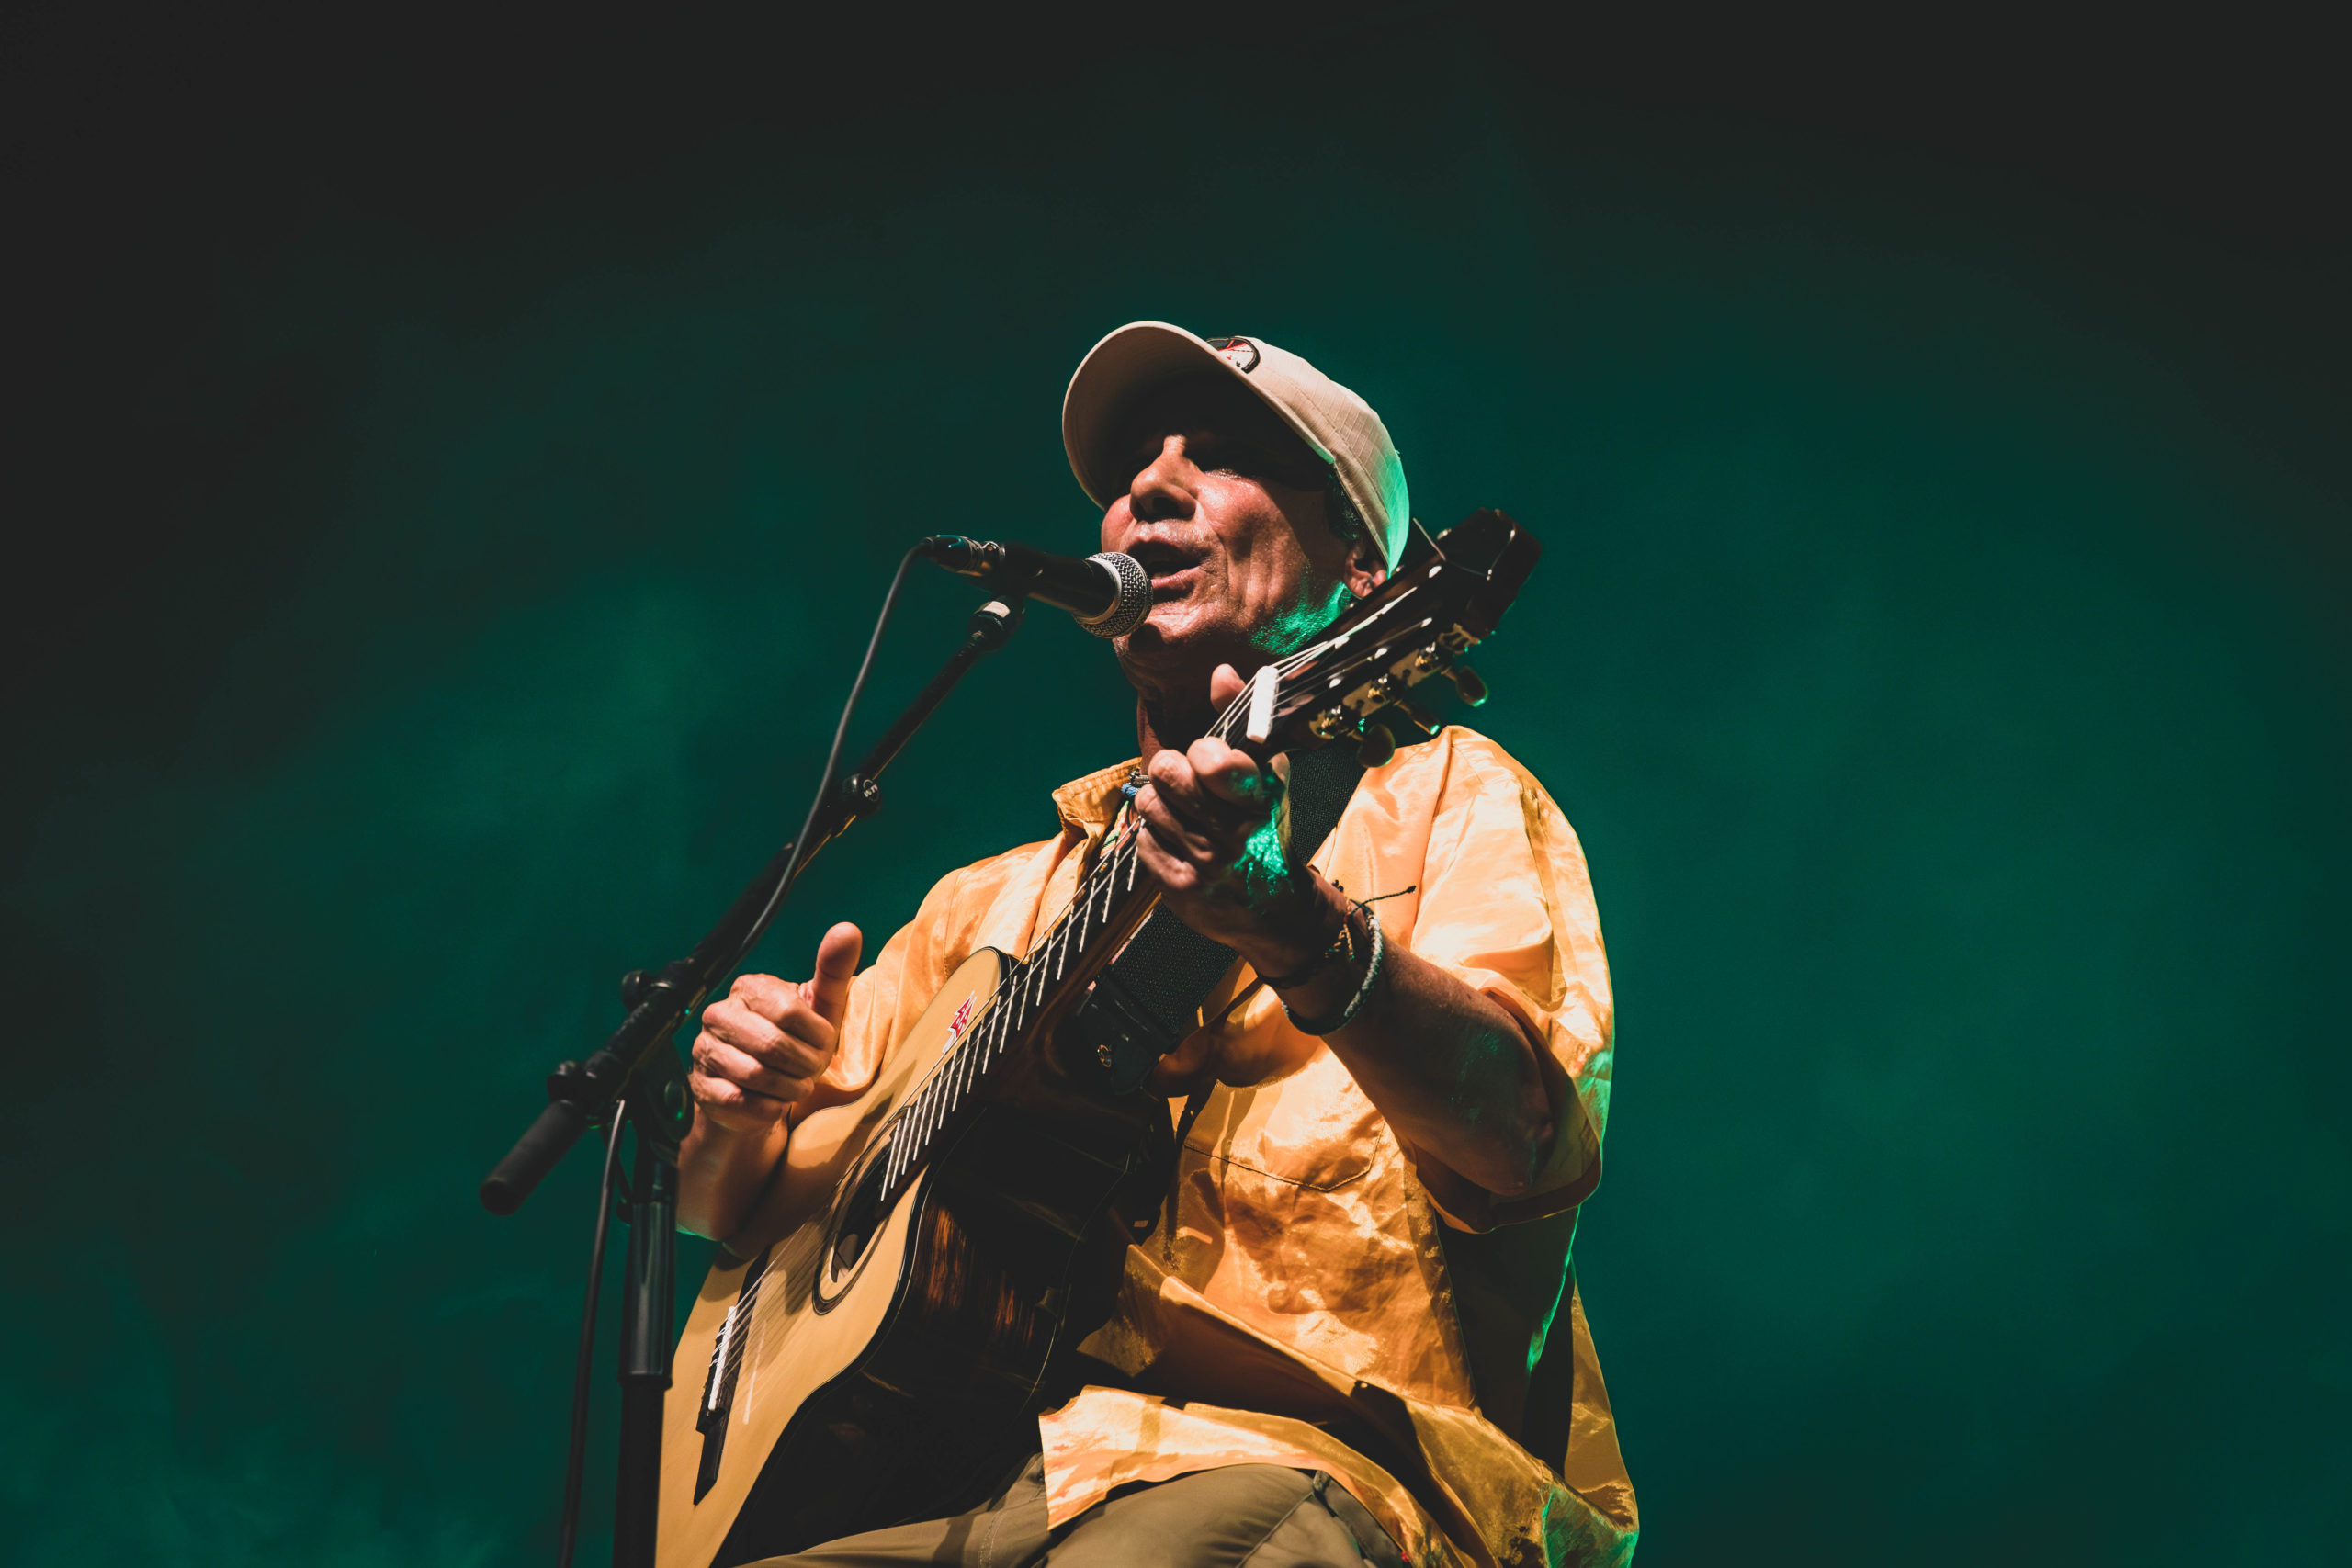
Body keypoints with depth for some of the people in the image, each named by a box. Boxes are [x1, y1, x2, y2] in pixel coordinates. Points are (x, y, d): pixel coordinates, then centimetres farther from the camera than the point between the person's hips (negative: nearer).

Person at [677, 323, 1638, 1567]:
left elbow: (1533, 1145, -9)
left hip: (1295, 1454, -5)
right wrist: (749, 1102, 6)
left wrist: (1304, 936, -28)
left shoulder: (1442, 798, 11)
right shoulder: (999, 899, 26)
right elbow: (716, 1205, 30)